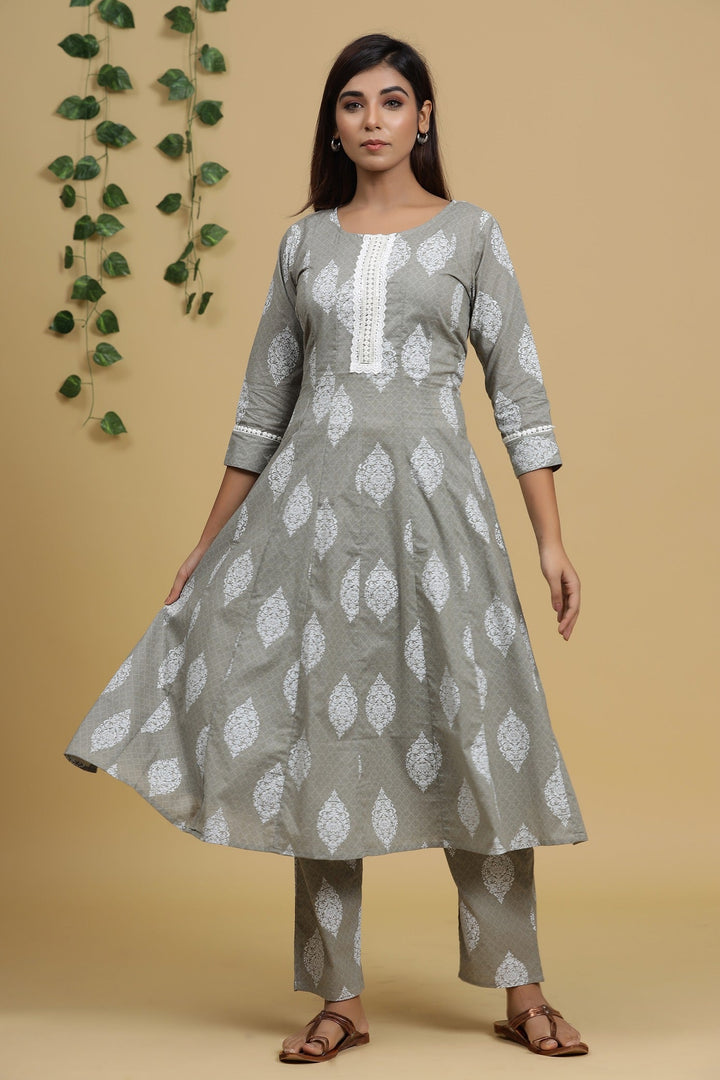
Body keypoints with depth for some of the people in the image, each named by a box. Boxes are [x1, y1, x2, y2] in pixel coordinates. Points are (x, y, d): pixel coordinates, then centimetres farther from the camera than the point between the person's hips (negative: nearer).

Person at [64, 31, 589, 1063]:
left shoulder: (471, 231, 6)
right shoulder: (305, 242, 12)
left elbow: (519, 389, 3)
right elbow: (263, 403, 15)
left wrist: (552, 541, -4)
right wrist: (208, 543, 13)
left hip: (430, 495, -2)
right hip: (313, 499, 2)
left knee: (475, 731, -1)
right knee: (324, 732, 3)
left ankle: (520, 990, 13)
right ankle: (340, 1000, 14)